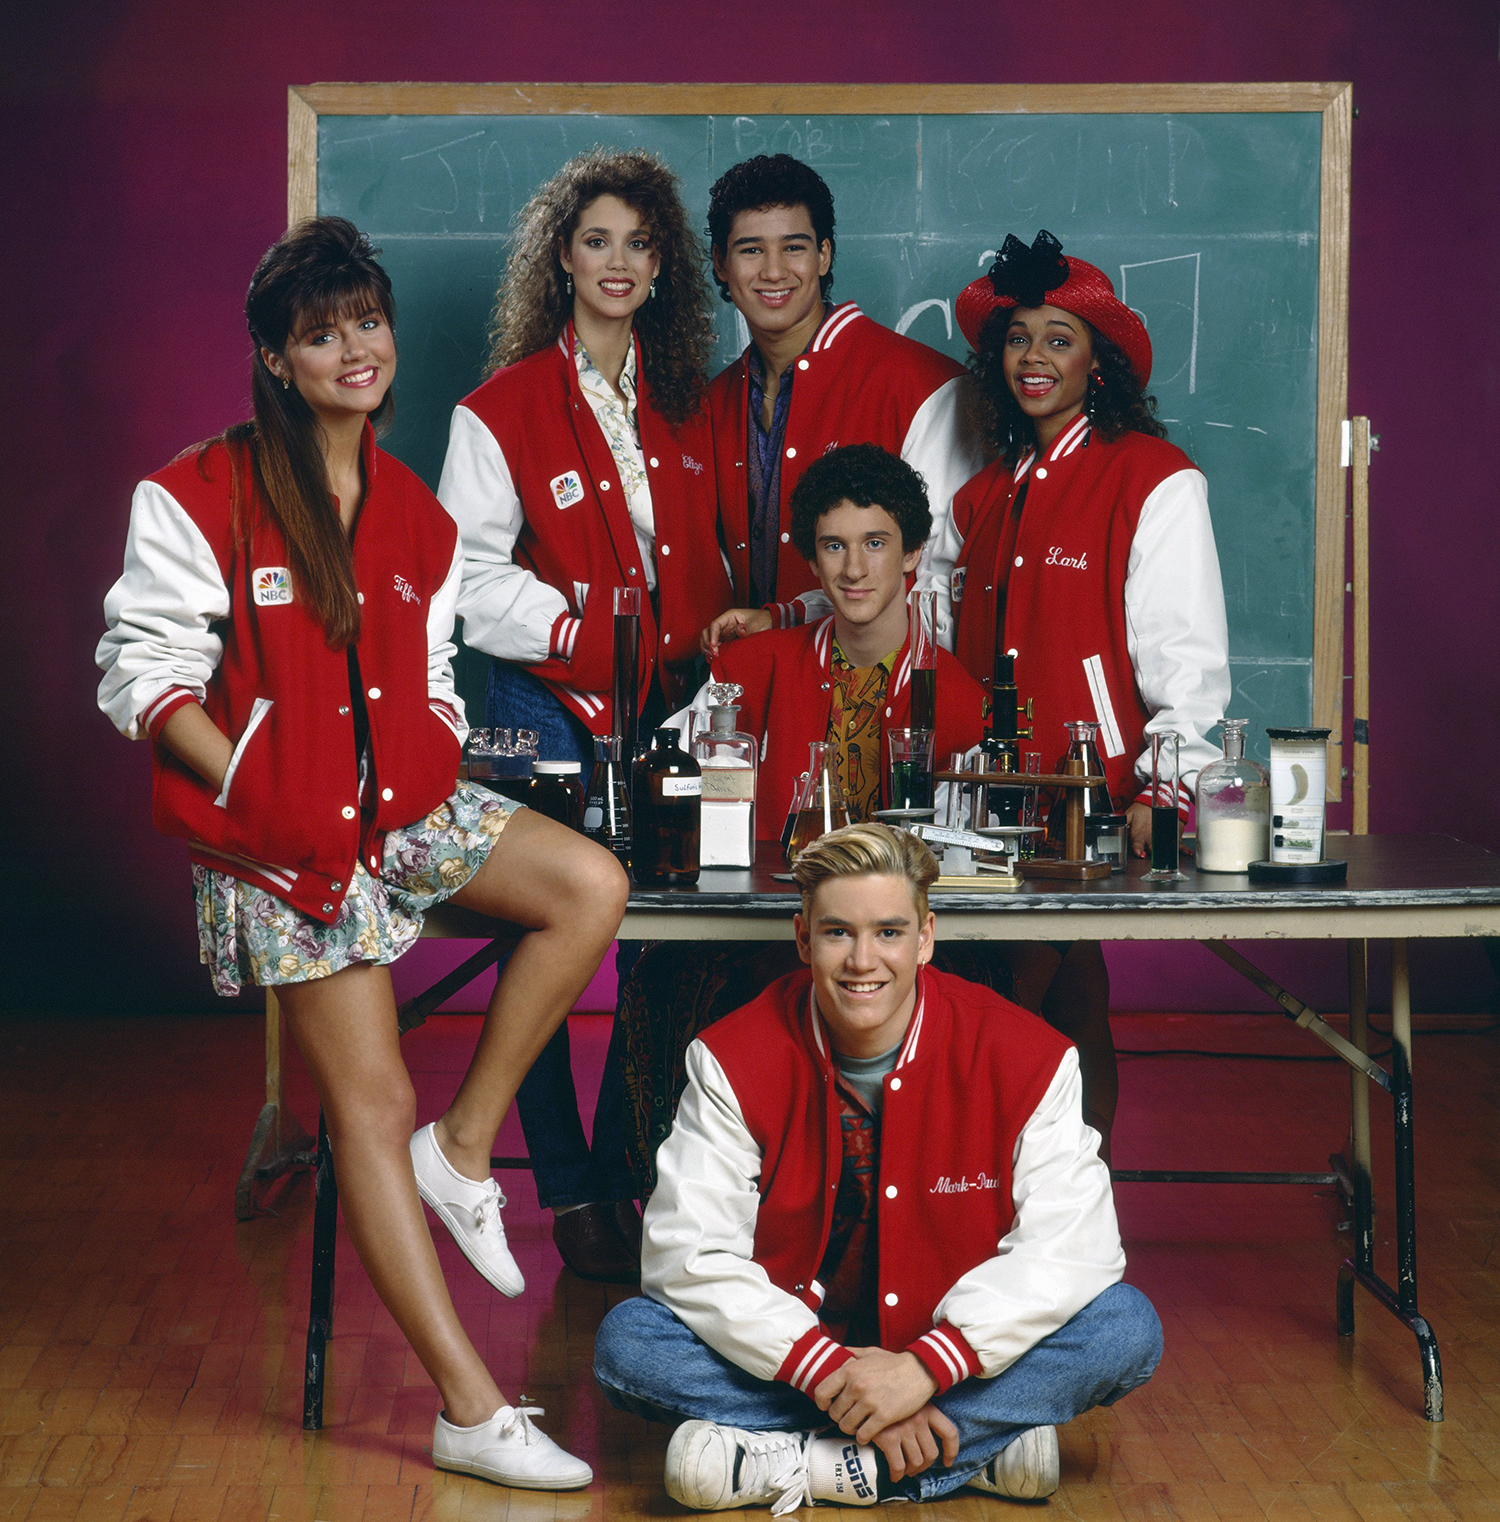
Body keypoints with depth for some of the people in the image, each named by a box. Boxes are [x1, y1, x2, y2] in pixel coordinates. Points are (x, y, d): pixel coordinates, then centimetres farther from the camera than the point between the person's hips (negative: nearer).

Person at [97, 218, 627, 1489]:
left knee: (592, 886, -19)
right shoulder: (200, 500, -6)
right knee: (372, 1101, -6)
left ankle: (464, 1147, -3)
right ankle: (473, 1412, -3)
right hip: (281, 835, -6)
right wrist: (253, 792, -15)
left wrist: (441, 767, 1)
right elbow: (142, 675, -8)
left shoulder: (417, 517, 12)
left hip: (403, 805, 6)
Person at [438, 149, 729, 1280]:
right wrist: (585, 624, -15)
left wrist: (714, 636, 1)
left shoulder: (685, 403, 11)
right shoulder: (502, 411, -3)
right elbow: (471, 579, -6)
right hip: (553, 709, -4)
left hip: (669, 705, 4)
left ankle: (626, 1172, 18)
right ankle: (570, 1195, 11)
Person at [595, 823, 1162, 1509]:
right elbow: (690, 1252, -17)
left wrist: (927, 1366, -30)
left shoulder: (1024, 1058, -12)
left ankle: (788, 1464, -28)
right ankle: (979, 1449, -26)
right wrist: (830, 1371, -28)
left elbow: (1070, 1246, -19)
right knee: (627, 1342, -26)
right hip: (789, 1359, 0)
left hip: (946, 1359, 0)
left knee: (1127, 1326, -26)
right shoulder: (733, 1060, -11)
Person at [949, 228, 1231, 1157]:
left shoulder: (1156, 482, -1)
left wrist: (1163, 790, -18)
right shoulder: (987, 494, 18)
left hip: (1100, 799, -5)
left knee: (1066, 1006, -10)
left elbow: (1186, 654, -7)